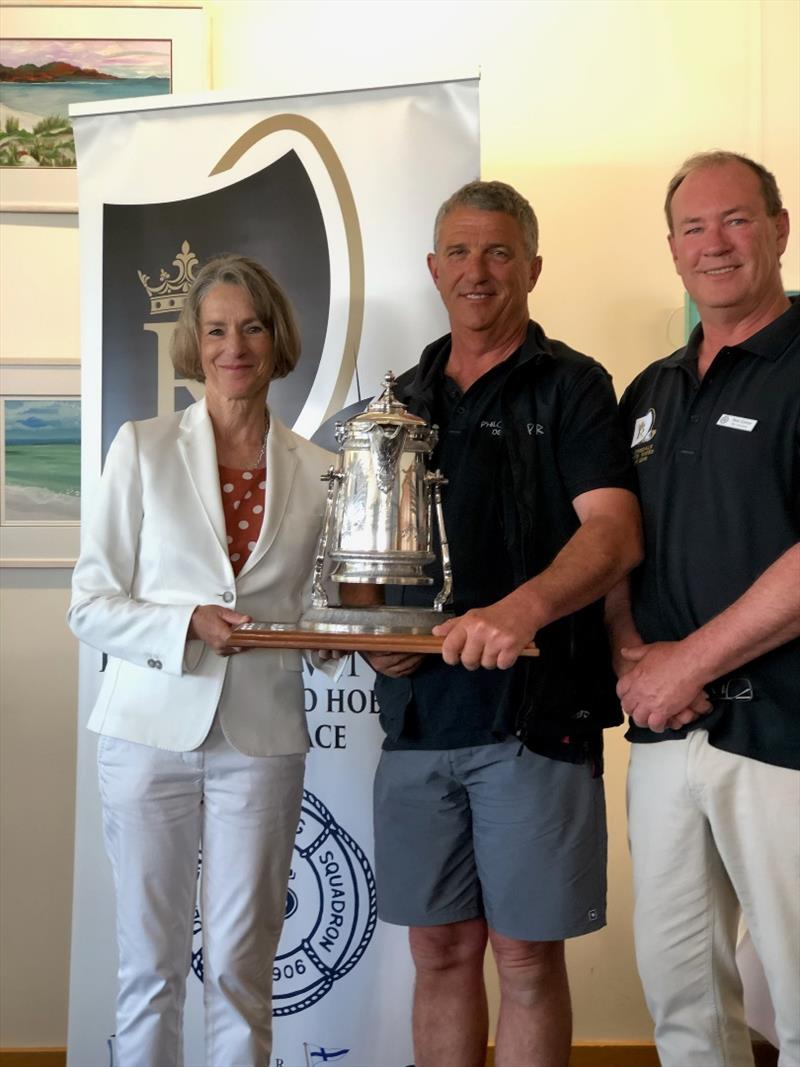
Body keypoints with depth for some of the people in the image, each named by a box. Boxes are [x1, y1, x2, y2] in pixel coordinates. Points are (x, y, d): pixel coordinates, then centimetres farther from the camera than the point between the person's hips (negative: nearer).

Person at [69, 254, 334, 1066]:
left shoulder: (314, 471, 5)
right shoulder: (143, 448, 0)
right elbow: (89, 605, -3)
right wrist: (188, 625, -19)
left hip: (261, 740, 1)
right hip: (152, 730, -1)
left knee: (241, 968, 8)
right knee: (151, 967, 9)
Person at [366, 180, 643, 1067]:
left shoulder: (570, 387, -1)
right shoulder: (404, 400, 15)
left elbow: (614, 534, -14)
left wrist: (523, 608, -32)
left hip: (534, 710, -4)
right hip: (417, 710, 5)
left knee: (526, 954, 4)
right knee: (440, 947, 12)